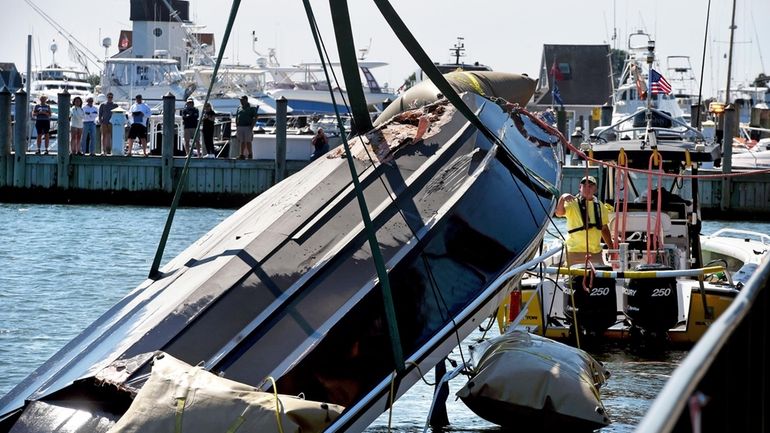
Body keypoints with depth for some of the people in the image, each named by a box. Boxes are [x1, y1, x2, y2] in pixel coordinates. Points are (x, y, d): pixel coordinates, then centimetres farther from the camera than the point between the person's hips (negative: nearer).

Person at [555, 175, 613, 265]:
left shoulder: (600, 206, 12)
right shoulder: (573, 203, -4)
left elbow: (604, 229, 20)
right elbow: (559, 213, -23)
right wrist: (562, 199, -41)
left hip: (596, 252, 5)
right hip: (575, 252, -5)